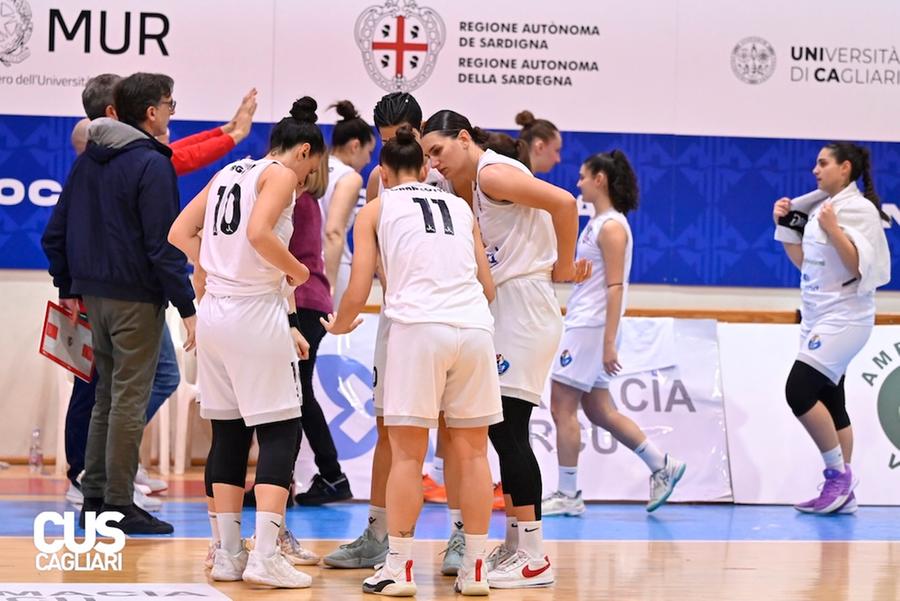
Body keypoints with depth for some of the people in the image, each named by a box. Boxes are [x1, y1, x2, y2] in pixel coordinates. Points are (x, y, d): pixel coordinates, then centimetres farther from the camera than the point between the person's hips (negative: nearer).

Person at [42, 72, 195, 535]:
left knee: (106, 396, 15)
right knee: (129, 400, -3)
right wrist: (187, 308, -15)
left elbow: (56, 233, 13)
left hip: (94, 296, 8)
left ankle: (94, 497, 17)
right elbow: (164, 245, -18)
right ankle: (119, 504, -1)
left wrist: (68, 288, 18)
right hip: (137, 298, -8)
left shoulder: (88, 160, 11)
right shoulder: (152, 165, -13)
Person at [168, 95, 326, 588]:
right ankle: (264, 556, -8)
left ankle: (227, 553, 13)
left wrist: (218, 269, 14)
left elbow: (180, 233, 14)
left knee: (228, 431, 11)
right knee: (281, 433, -2)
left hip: (215, 310, 7)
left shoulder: (229, 173, 16)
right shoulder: (281, 174, -5)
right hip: (257, 312, -7)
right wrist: (297, 271, -8)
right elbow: (258, 233, -22)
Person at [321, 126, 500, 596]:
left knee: (407, 453, 3)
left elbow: (358, 292, 8)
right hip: (474, 327, 3)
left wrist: (340, 325, 29)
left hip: (418, 327, -3)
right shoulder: (461, 208, 23)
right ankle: (475, 569, 12)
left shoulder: (376, 209, 13)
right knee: (472, 452, 9)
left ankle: (398, 568, 4)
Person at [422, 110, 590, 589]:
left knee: (507, 431, -10)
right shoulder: (478, 184, 19)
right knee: (504, 432, 11)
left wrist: (564, 268, -12)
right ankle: (517, 546, 17)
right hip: (507, 308, 10)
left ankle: (533, 558, -8)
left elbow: (563, 203, -21)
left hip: (524, 305, -10)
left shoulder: (493, 172, -11)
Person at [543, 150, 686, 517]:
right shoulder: (597, 223, 15)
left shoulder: (612, 227, -13)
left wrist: (609, 344, -21)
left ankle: (567, 494, -1)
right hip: (582, 324, 10)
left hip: (592, 327, -10)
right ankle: (662, 466, 15)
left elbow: (615, 287, -17)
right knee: (598, 410, 11)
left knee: (562, 406, -6)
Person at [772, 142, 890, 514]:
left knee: (799, 391, -17)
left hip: (843, 319, -9)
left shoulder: (859, 209, -11)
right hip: (819, 318, 9)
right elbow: (804, 261, 21)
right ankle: (842, 492, 12)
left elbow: (861, 267, -18)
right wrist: (784, 226, 10)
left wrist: (833, 230, -27)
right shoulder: (822, 208, 14)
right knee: (830, 404, 8)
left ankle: (838, 473, -6)